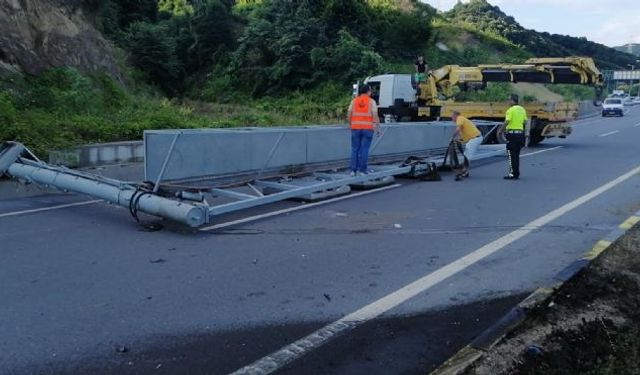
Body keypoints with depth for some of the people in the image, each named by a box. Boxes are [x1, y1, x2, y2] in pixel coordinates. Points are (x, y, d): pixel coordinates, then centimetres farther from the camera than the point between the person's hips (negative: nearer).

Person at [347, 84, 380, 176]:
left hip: (356, 128, 2)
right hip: (368, 128, -2)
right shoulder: (371, 101, -2)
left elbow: (349, 114, 2)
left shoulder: (354, 101, 5)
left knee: (355, 149, 8)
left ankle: (353, 170, 6)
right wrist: (378, 128, 0)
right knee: (364, 149, 1)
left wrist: (351, 124, 14)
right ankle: (362, 170, 2)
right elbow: (375, 115, -7)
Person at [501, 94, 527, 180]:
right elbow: (524, 121, 12)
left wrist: (501, 130, -9)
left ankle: (512, 174, -3)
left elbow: (506, 122, -19)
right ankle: (517, 173, 18)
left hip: (512, 134, -8)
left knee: (511, 155, -3)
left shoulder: (511, 110, -12)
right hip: (520, 133, 8)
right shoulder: (522, 110, 12)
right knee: (516, 155, 15)